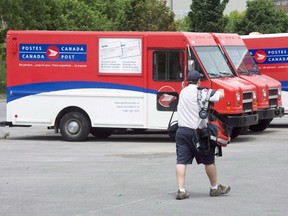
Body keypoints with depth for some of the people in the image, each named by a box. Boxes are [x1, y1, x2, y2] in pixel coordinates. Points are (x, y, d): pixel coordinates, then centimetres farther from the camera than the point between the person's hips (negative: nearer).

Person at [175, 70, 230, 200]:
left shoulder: (183, 92, 10)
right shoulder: (202, 92, -8)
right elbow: (221, 95, -2)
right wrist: (220, 91, 24)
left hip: (181, 131, 5)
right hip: (196, 132, -5)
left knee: (181, 161, 0)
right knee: (208, 160, 11)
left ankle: (181, 190, -10)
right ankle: (215, 188, 23)